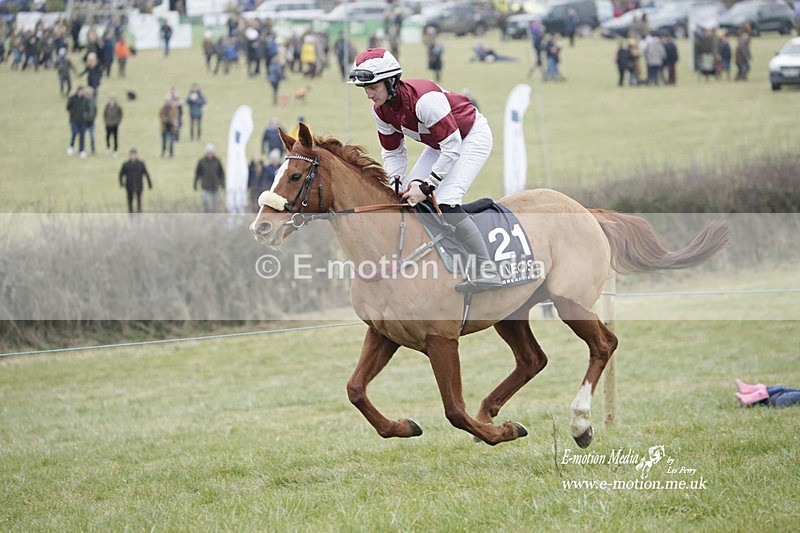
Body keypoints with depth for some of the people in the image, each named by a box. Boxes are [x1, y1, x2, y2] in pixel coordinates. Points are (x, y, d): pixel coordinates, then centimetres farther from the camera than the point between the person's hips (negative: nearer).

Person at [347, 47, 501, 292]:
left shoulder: (424, 99, -36)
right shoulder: (381, 111, -11)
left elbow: (452, 148, -32)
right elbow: (392, 153, 2)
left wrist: (427, 186, -30)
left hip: (472, 137, -9)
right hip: (441, 142, 9)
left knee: (446, 202, -24)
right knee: (408, 195, 1)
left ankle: (488, 270, -25)